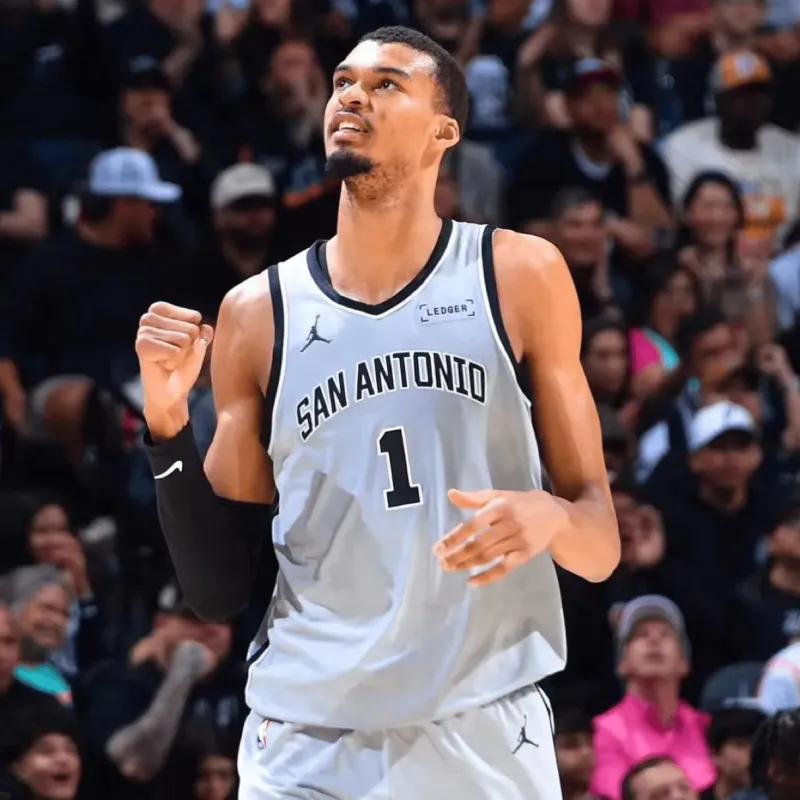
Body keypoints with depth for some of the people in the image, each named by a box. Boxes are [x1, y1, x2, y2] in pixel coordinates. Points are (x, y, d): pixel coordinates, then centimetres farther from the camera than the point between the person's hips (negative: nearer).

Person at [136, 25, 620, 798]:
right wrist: (169, 421, -6)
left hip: (486, 734, -1)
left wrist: (548, 518, -17)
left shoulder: (520, 277, 2)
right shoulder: (258, 312, 5)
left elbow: (601, 547, 4)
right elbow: (218, 590, 6)